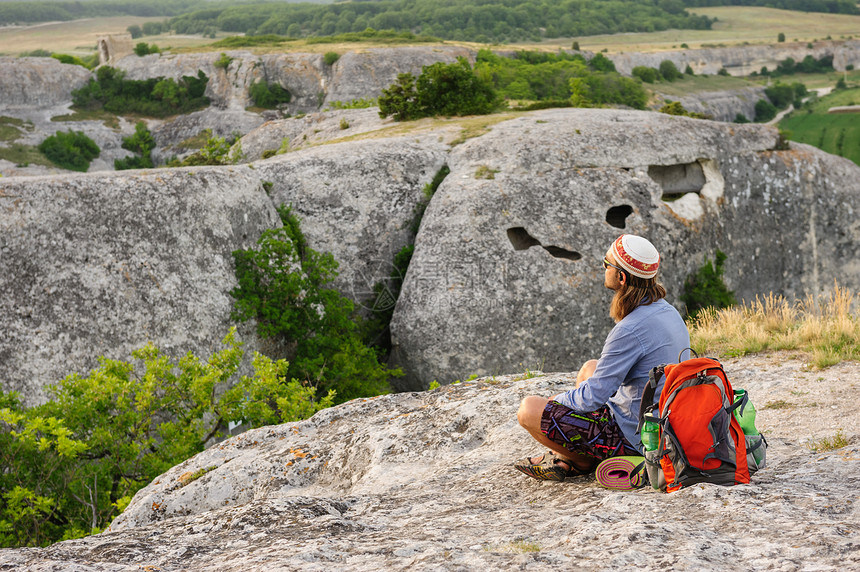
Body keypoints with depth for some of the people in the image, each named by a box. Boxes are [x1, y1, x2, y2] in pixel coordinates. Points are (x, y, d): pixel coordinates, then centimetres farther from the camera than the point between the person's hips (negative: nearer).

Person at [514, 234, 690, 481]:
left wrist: (557, 400, -2)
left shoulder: (630, 330, -28)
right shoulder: (668, 311, 2)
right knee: (590, 367, 29)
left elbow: (593, 397, -23)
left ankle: (585, 461, 12)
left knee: (529, 410, -8)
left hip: (632, 438, -9)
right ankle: (565, 458, 28)